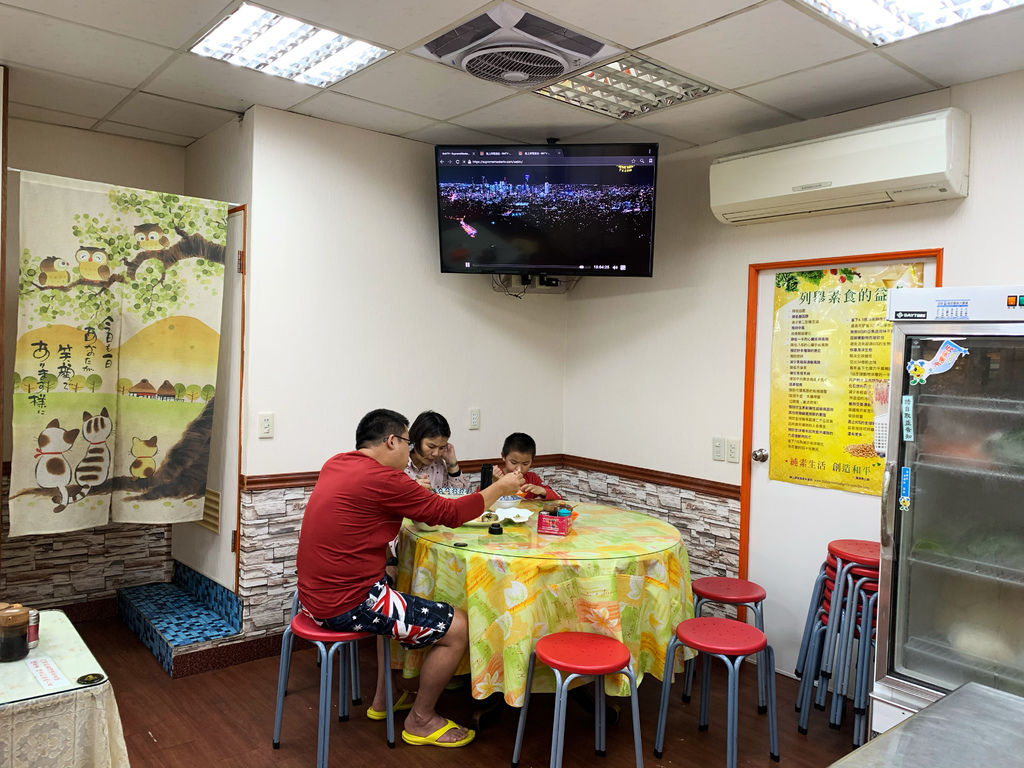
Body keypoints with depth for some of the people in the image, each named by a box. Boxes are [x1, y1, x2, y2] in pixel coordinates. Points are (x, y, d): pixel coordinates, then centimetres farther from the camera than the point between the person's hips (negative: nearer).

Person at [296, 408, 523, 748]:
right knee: (458, 628, -3)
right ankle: (420, 721, 17)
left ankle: (383, 698, 38)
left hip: (315, 596, 10)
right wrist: (500, 488, 2)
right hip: (347, 605, -10)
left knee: (400, 600, 35)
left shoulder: (335, 464, 6)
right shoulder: (382, 479, -20)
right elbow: (449, 513, -12)